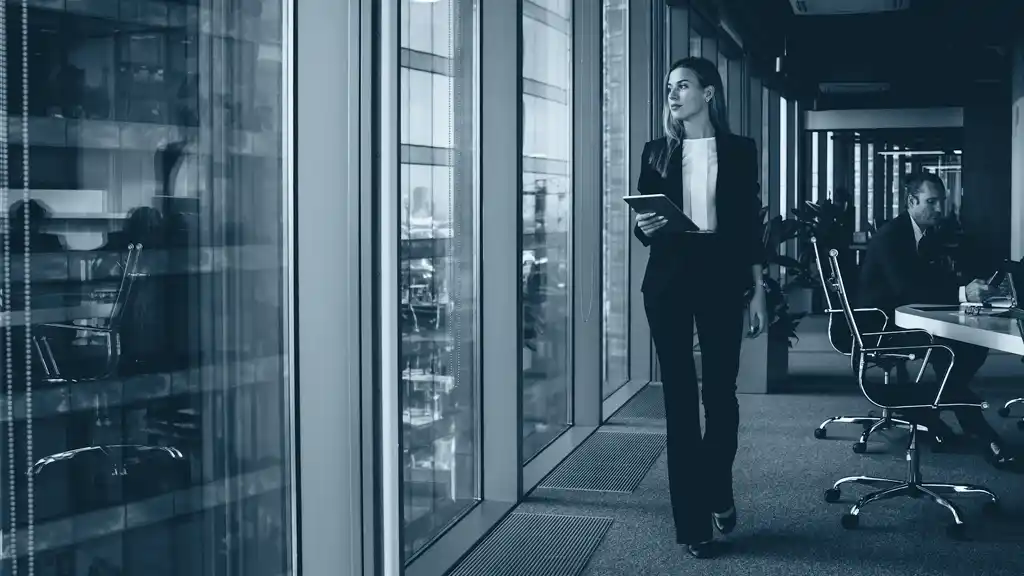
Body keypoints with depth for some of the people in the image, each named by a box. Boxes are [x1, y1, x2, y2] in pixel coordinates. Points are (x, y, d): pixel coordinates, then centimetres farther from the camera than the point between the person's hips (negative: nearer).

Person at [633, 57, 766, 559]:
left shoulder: (739, 151, 5)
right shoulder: (657, 153, 9)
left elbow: (751, 224, 4)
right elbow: (642, 223, 12)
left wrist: (758, 292, 0)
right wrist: (643, 227, -12)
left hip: (721, 277, -1)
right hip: (668, 279, 1)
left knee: (720, 392, 2)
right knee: (679, 396, 1)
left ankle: (718, 491, 30)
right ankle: (692, 521, 7)